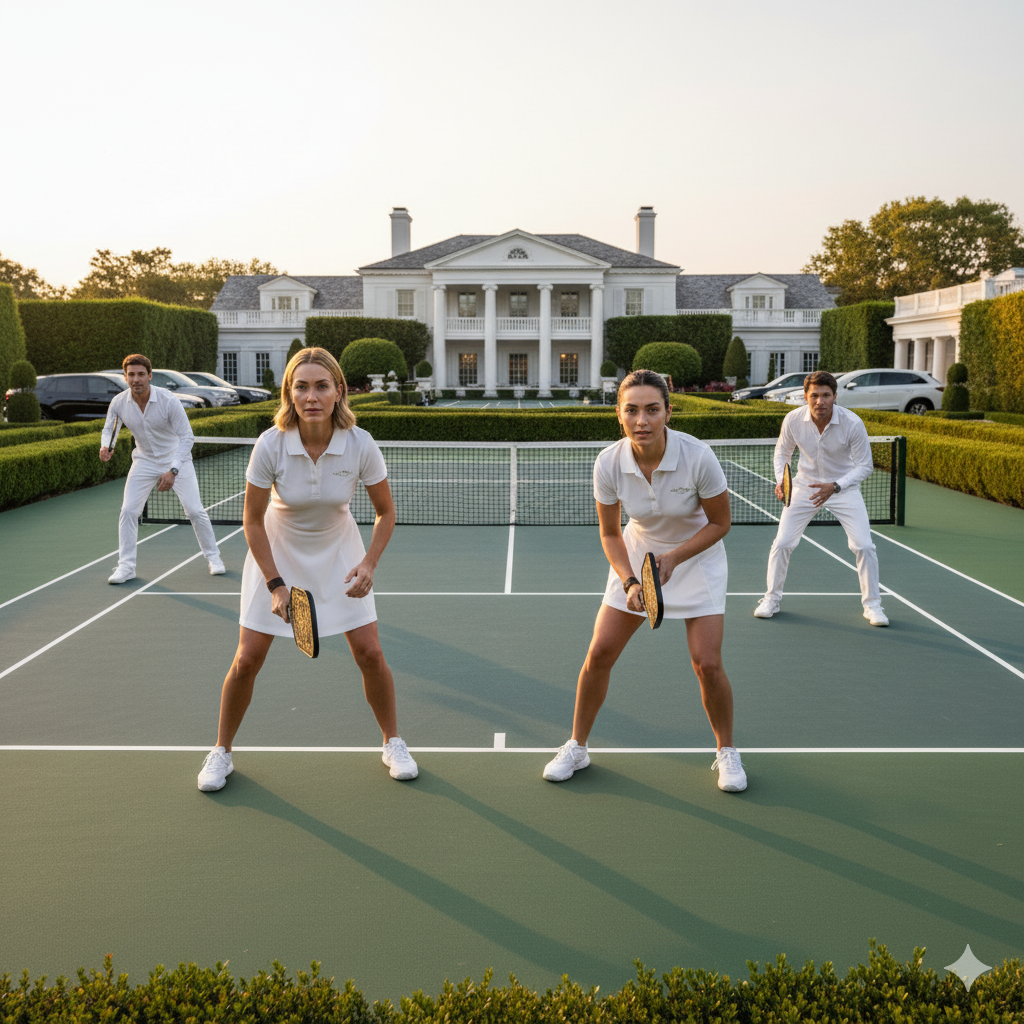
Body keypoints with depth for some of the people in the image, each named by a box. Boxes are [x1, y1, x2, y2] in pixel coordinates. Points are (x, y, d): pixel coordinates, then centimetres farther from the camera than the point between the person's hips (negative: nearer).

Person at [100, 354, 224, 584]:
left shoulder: (168, 401, -24)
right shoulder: (118, 403, -14)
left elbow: (187, 437, -21)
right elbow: (108, 429, 5)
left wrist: (173, 471, -30)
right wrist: (105, 446, -18)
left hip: (176, 460, -2)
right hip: (144, 462, 3)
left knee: (195, 511, -6)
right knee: (128, 511, -9)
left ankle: (213, 557, 15)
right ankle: (126, 566, 2)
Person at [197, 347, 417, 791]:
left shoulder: (360, 445, -23)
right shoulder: (270, 445, -26)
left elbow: (385, 512, -8)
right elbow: (252, 521, -14)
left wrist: (369, 564, -22)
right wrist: (276, 584, -18)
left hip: (339, 554, 1)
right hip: (277, 555, -1)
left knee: (369, 652, -4)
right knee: (247, 659, -3)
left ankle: (393, 743, 20)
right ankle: (221, 751, 21)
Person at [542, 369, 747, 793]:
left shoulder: (698, 457, -28)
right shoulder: (608, 464, -22)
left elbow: (720, 523, -13)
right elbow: (610, 533, -7)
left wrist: (673, 558, -23)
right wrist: (629, 581, -21)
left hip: (697, 556, -2)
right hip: (637, 555, 2)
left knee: (707, 664, -9)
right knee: (599, 653, -3)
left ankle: (726, 751, 18)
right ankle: (576, 747, 18)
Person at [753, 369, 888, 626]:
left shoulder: (853, 423, -25)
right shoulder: (793, 419, -18)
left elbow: (865, 466, -16)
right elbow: (782, 451, 1)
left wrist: (835, 487, -30)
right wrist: (780, 480, -16)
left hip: (843, 487, -1)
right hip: (805, 486, 1)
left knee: (864, 546, -9)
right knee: (782, 543, -4)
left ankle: (872, 604, 11)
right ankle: (771, 599, 16)